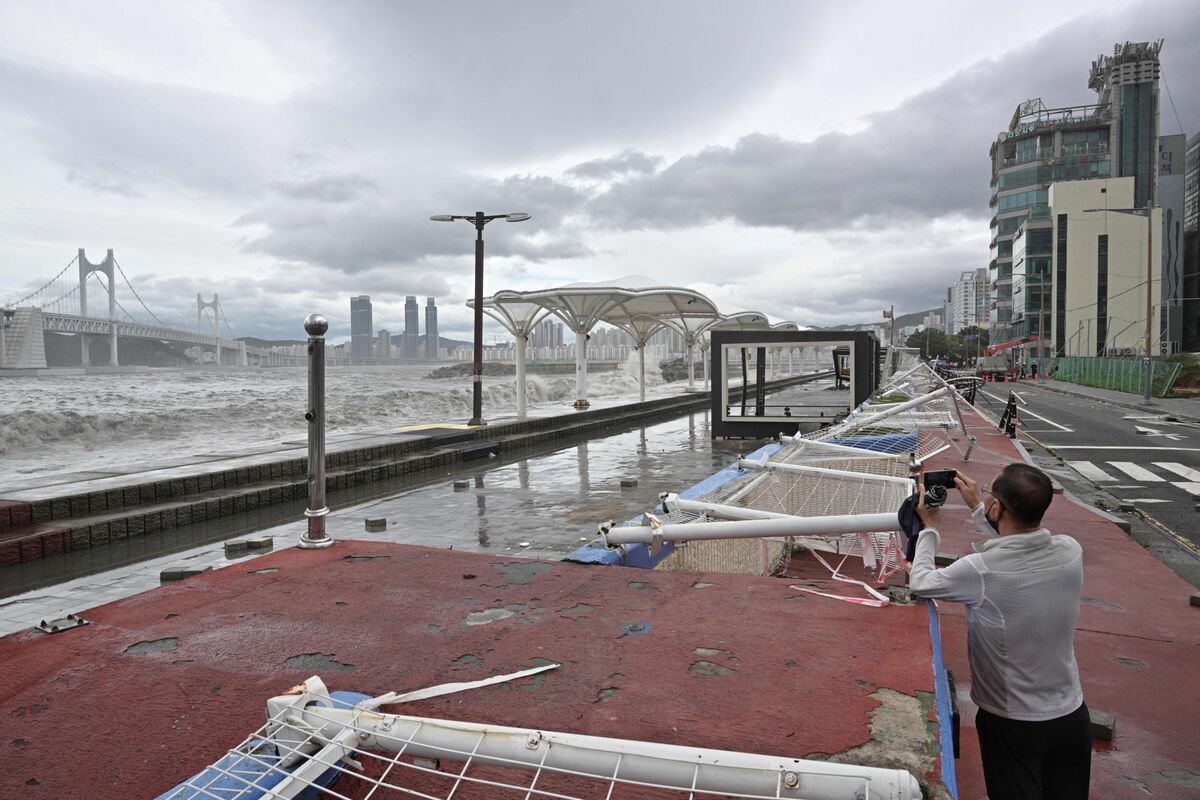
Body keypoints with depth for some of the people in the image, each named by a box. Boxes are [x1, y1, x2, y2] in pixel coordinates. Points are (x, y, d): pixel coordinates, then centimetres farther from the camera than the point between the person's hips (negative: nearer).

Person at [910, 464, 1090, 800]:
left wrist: (930, 529, 6)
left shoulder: (981, 570, -29)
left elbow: (920, 582, -9)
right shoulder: (1071, 552, -14)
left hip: (1012, 725, -4)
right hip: (1072, 717, 4)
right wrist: (978, 508, 17)